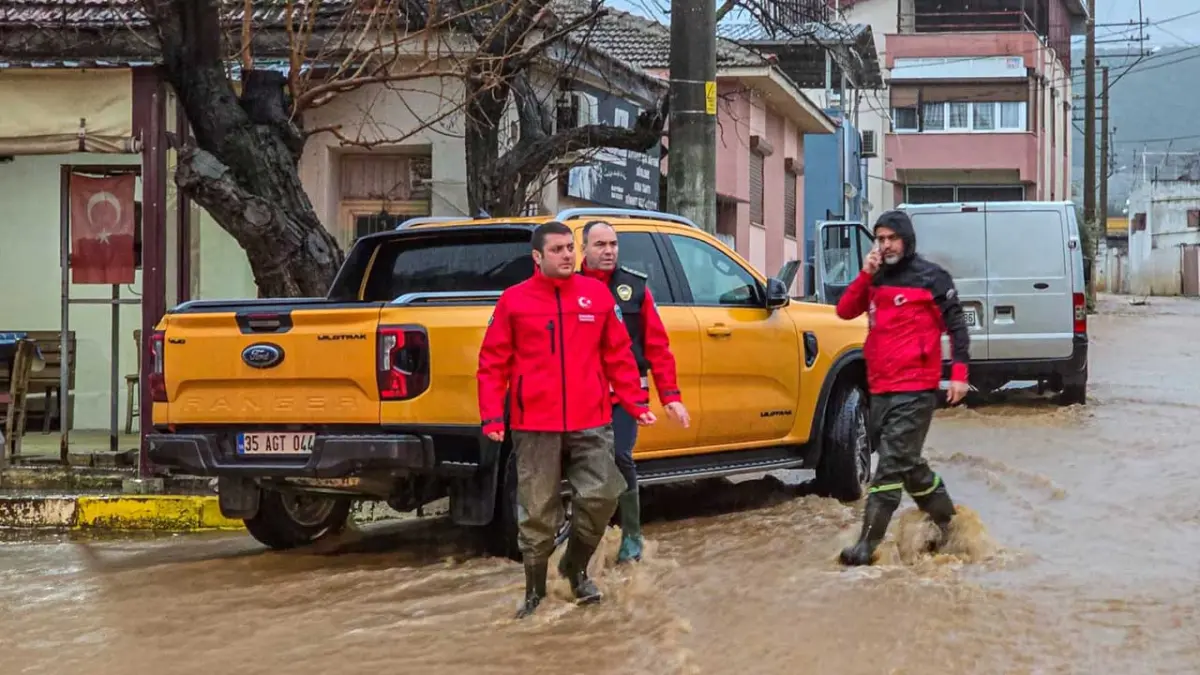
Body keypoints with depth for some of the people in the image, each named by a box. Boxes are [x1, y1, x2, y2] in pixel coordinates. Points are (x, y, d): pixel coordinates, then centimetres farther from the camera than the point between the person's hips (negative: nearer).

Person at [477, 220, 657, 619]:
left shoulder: (597, 295, 7)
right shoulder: (514, 301, 0)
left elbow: (619, 356, 10)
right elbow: (493, 364, 0)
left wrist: (636, 403, 4)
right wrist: (492, 417, -8)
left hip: (591, 424, 2)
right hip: (535, 427, -2)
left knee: (601, 496, -3)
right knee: (538, 512, 4)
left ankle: (575, 567, 22)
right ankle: (535, 591, 18)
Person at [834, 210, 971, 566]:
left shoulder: (931, 277, -4)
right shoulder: (876, 279, 15)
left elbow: (956, 325, -5)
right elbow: (844, 311, 5)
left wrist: (959, 373, -13)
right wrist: (864, 275, -8)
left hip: (914, 389, -8)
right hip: (880, 388, 8)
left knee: (892, 464, -11)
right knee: (906, 463, 17)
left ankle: (868, 544, -12)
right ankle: (945, 519, 34)